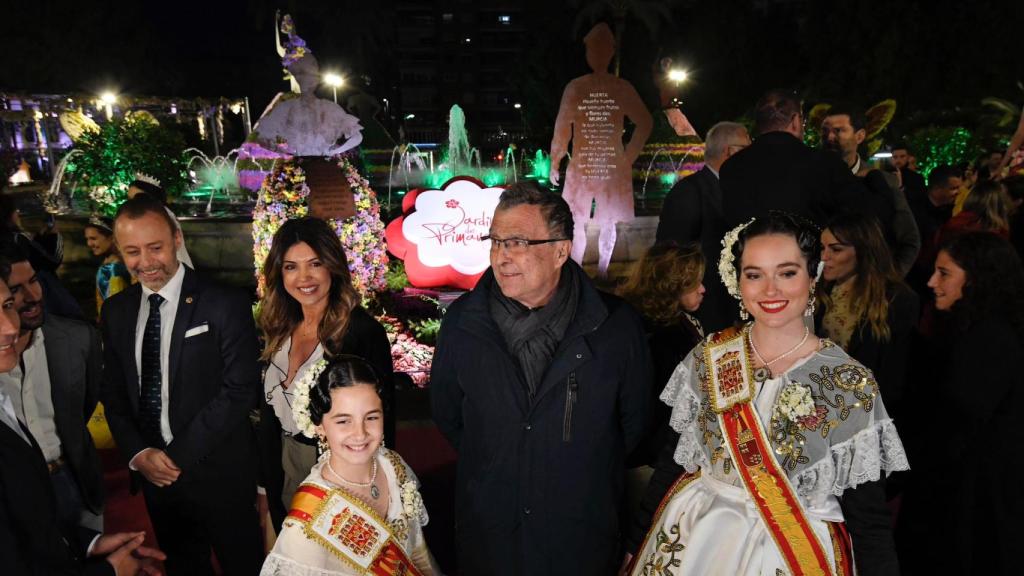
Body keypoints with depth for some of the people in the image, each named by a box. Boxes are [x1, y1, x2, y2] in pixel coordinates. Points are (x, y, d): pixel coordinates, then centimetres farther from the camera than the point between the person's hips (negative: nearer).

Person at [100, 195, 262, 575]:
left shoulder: (225, 305, -14)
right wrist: (137, 453, -7)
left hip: (218, 474, -4)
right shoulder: (115, 311, 3)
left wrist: (178, 456, -16)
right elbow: (113, 392, 8)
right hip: (153, 473, 5)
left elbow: (240, 390, -17)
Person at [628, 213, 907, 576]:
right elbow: (674, 457, 2)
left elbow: (867, 515, -8)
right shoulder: (708, 357, -6)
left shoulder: (851, 383, -14)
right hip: (692, 542, 3)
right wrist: (637, 541, 4)